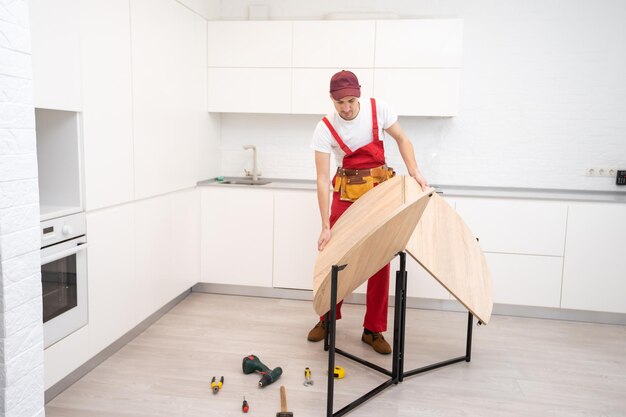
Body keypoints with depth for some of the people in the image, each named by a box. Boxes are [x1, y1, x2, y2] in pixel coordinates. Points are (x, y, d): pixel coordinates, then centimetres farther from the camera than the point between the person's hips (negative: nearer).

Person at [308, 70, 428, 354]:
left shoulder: (378, 109, -12)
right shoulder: (325, 129, -16)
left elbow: (402, 140, 4)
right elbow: (322, 179, -19)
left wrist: (414, 171, -12)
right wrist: (326, 226, -22)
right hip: (346, 192, -1)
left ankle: (373, 330, 14)